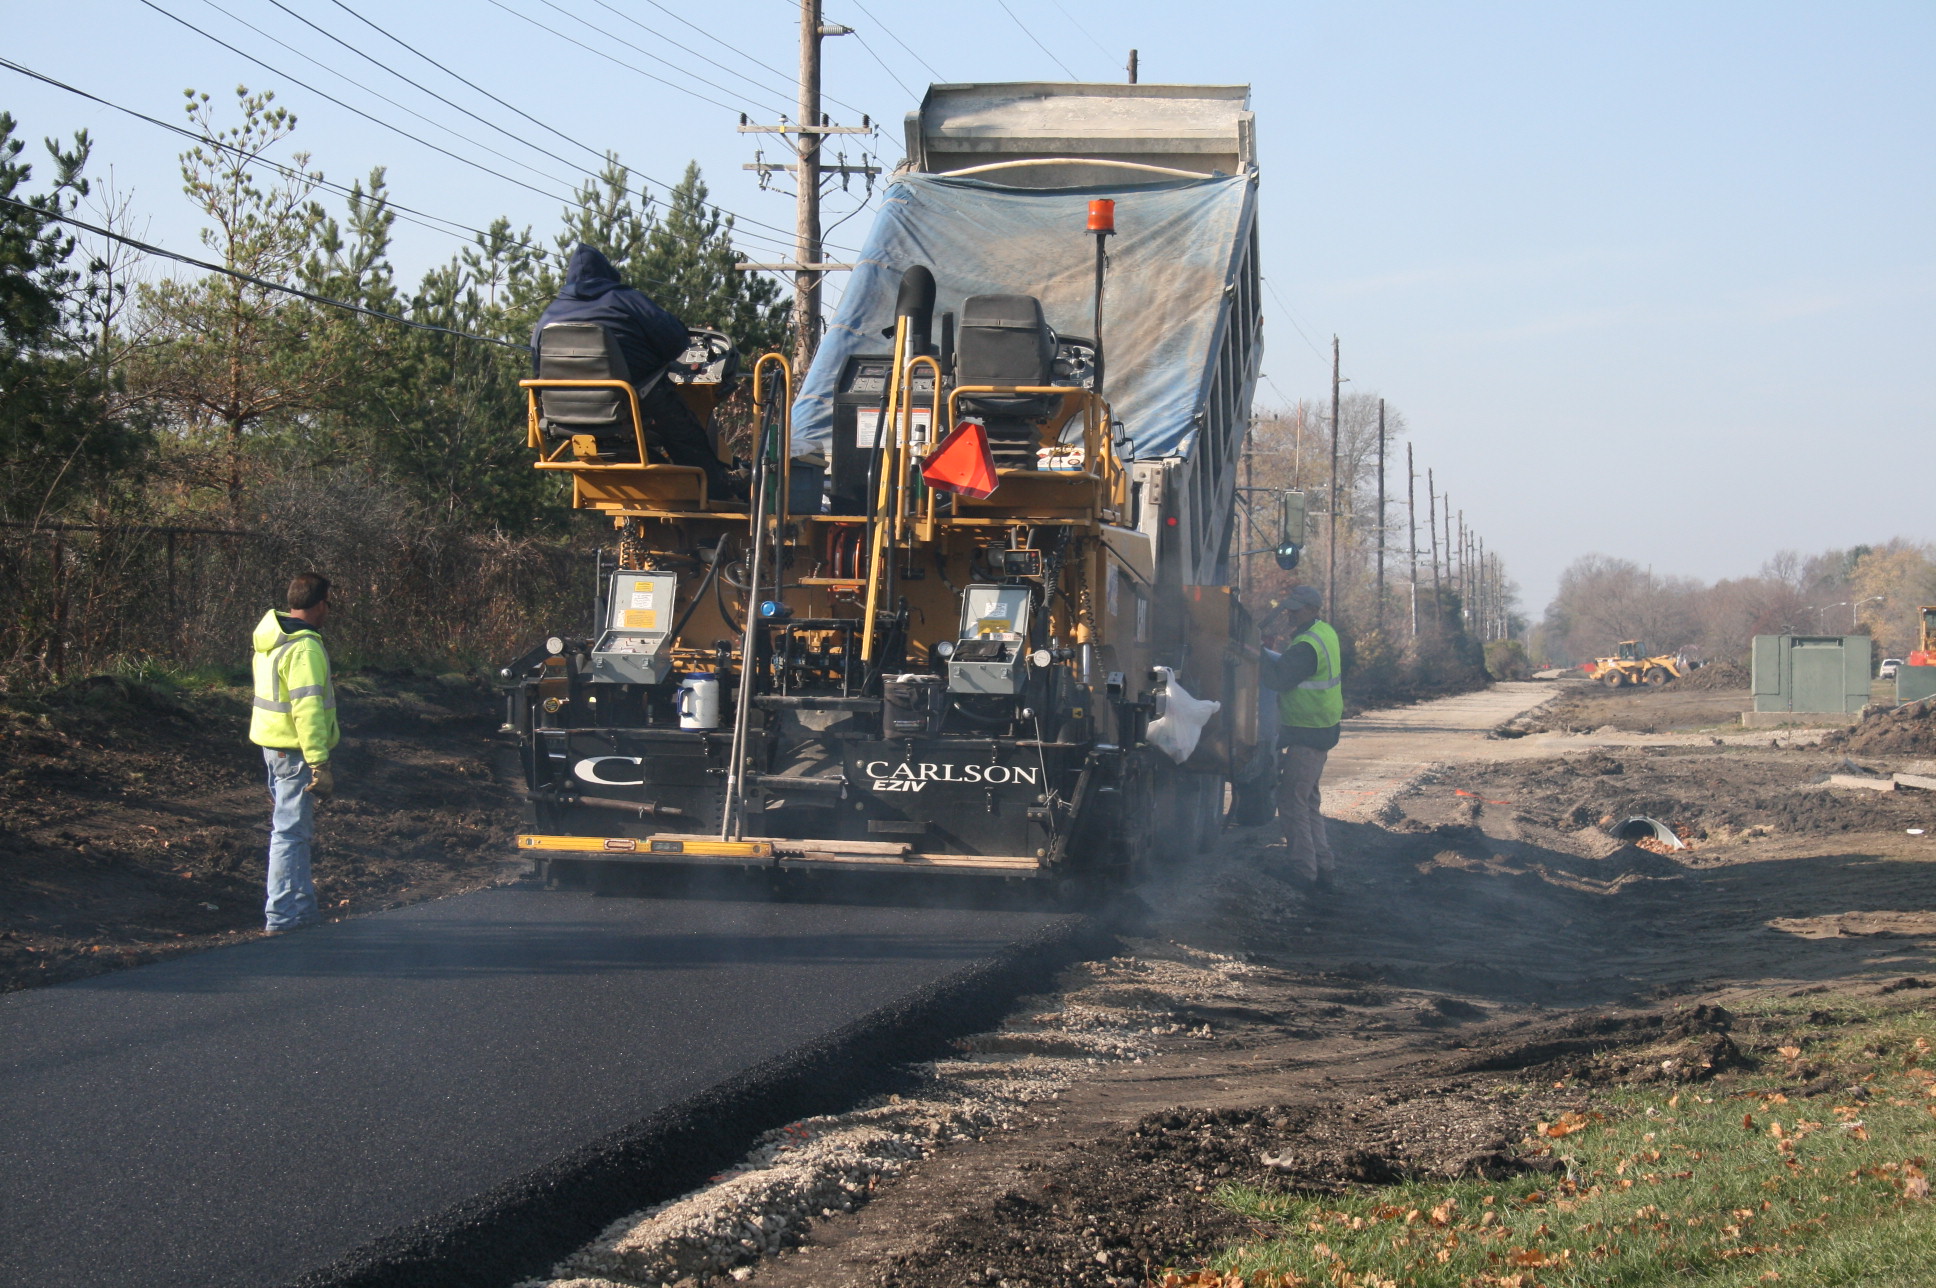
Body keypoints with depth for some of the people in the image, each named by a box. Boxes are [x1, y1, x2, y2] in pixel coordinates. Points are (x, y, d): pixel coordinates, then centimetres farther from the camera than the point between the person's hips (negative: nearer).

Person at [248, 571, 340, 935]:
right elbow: (308, 710, -25)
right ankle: (282, 915, -3)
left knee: (292, 828, 19)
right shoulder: (305, 648, -20)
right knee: (291, 832, -5)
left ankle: (302, 906, 29)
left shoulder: (271, 639, 11)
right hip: (296, 751, -10)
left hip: (273, 744, 10)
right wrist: (319, 763, -24)